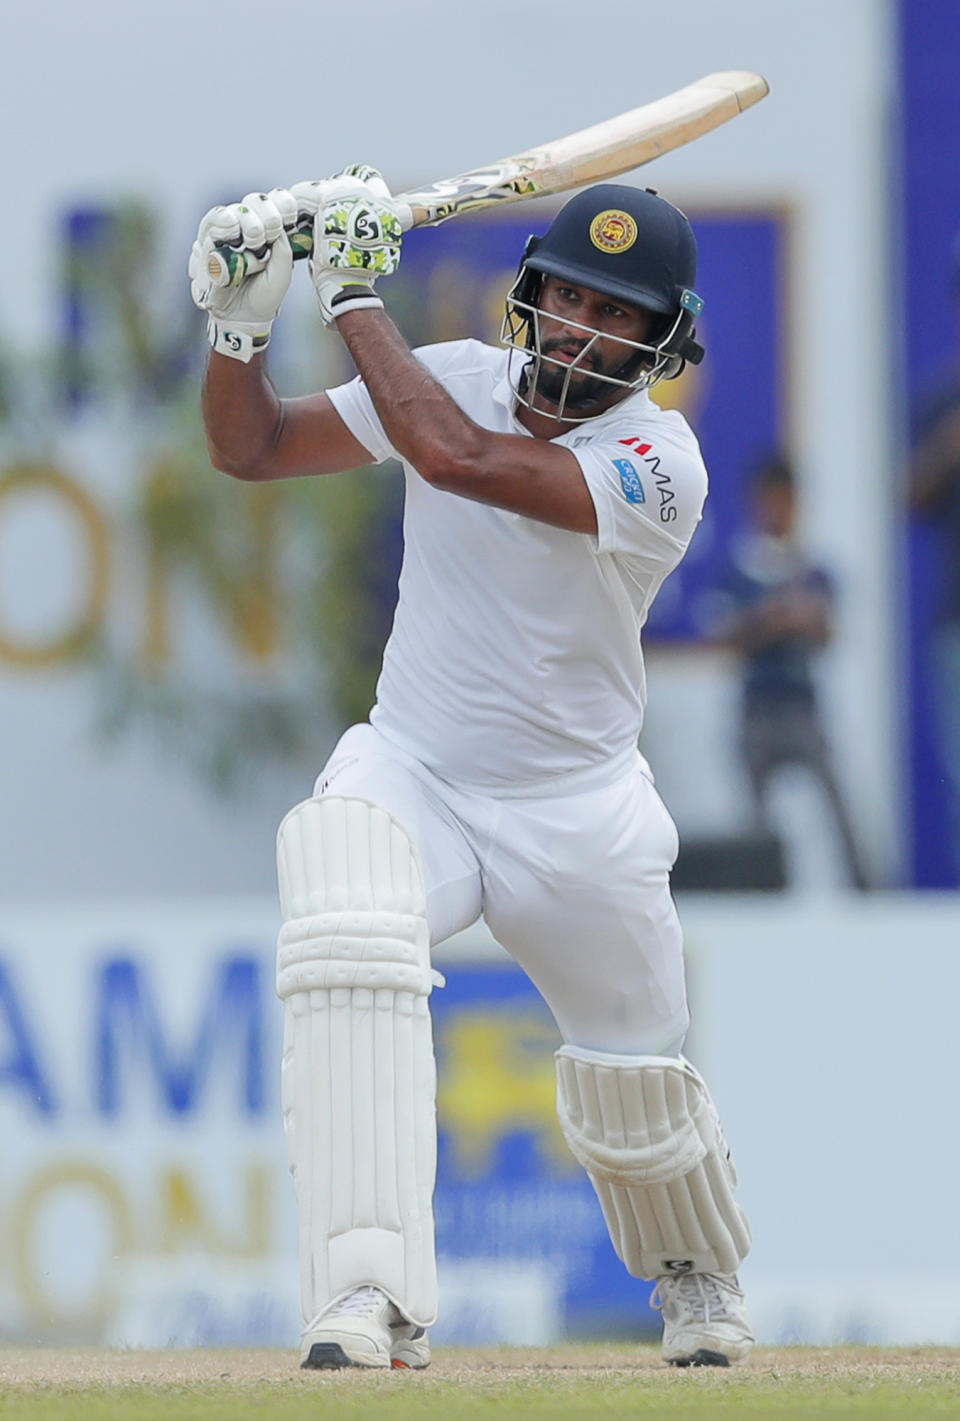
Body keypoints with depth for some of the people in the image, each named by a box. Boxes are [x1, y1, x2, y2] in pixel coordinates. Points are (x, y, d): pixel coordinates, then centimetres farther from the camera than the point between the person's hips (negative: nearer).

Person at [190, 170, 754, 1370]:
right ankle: (371, 1299, -37)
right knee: (348, 953, -31)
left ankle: (696, 1274, 47)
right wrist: (240, 320, -15)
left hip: (577, 813, -2)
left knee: (631, 1094, 10)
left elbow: (457, 459, -35)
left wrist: (353, 297, -28)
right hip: (409, 775, 2)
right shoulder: (458, 378, -5)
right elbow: (250, 448, 2)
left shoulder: (658, 466, -22)